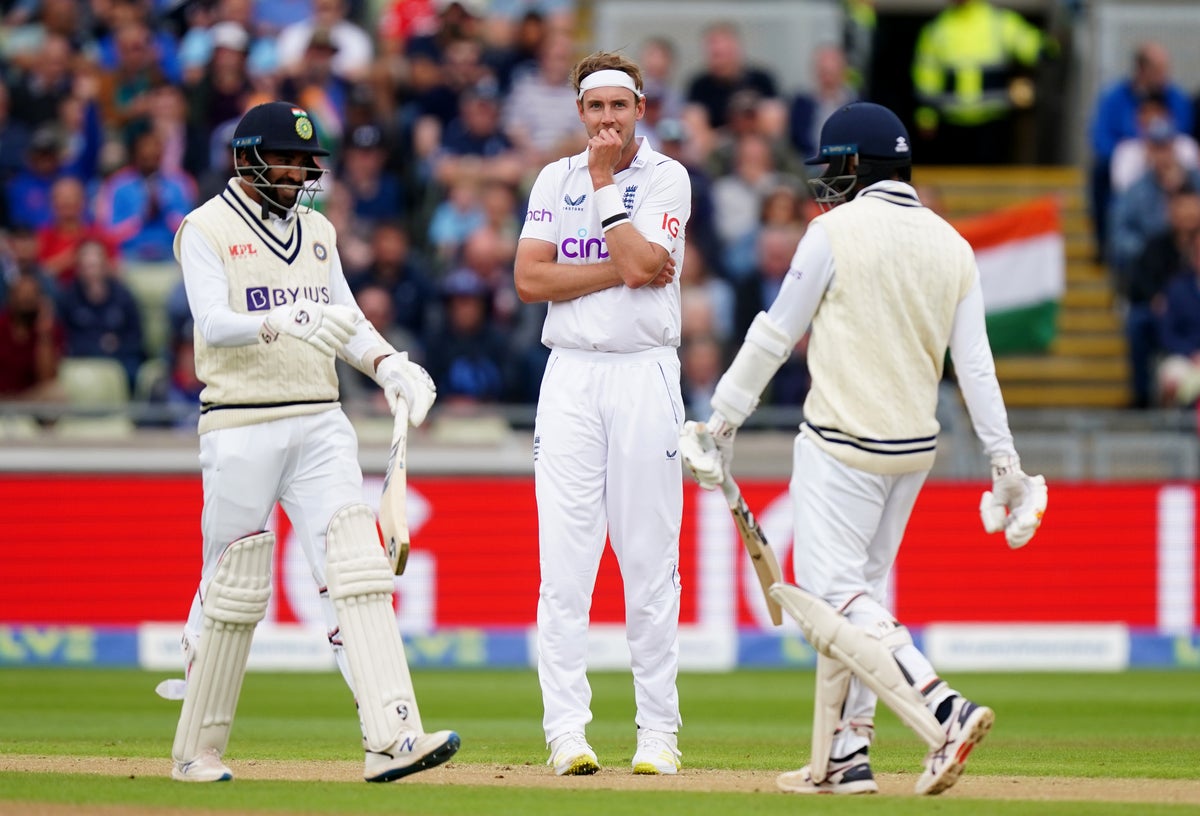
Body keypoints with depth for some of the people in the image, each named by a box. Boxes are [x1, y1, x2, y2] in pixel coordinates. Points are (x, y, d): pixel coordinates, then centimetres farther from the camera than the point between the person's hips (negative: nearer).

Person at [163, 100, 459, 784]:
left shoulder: (317, 231, 16)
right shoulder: (206, 231, -3)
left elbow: (347, 318, 16)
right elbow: (214, 323, -17)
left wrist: (387, 365, -4)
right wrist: (285, 323, -34)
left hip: (320, 421, 5)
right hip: (241, 427, -5)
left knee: (358, 571, -11)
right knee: (234, 587, 0)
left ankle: (391, 739, -20)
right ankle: (198, 749, 16)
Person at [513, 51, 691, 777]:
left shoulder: (666, 178, 1)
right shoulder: (555, 180, 11)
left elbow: (641, 264, -14)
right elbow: (530, 279, -1)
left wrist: (603, 184, -7)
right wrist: (619, 268, -9)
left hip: (645, 373, -2)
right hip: (571, 376, 2)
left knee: (651, 560, -1)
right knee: (564, 559, -4)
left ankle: (659, 730, 3)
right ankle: (567, 730, -4)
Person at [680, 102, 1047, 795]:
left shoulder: (838, 231, -10)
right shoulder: (951, 246, 7)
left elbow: (776, 335, -7)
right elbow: (976, 363, 3)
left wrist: (724, 420, 1)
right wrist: (1005, 462, 3)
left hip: (845, 445, -7)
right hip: (917, 448, 7)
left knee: (833, 595, -8)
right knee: (857, 594, 16)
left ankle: (944, 711, -26)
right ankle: (843, 759, 14)